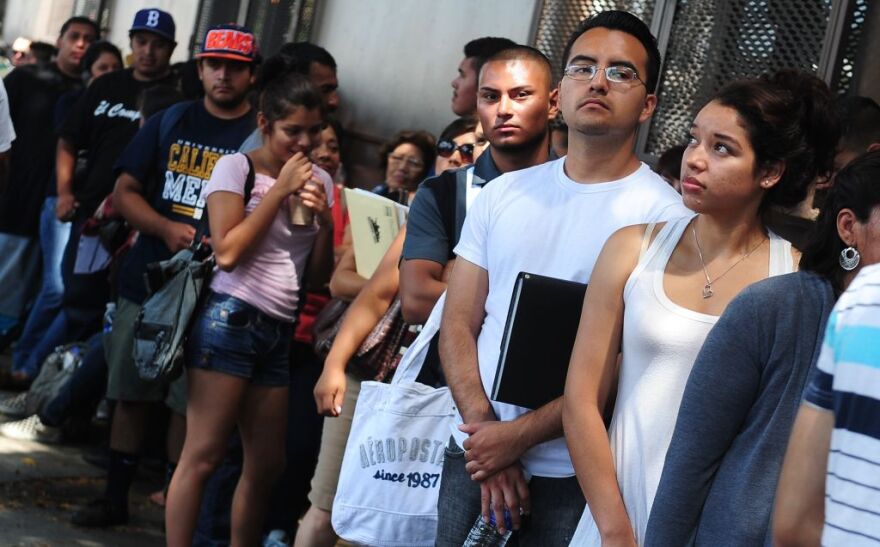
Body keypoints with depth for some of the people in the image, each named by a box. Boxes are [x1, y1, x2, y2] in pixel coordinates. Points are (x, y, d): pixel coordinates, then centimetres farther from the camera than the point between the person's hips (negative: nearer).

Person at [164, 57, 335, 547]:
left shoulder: (319, 180, 13)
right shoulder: (237, 167, -2)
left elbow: (320, 276, 12)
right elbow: (228, 251, -15)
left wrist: (325, 220, -5)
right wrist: (281, 189, -11)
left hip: (281, 330, 6)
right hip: (232, 319, -6)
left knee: (267, 464, 8)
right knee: (203, 455, -9)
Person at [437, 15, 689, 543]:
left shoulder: (664, 214, -9)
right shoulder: (502, 194, 6)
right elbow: (459, 323, 4)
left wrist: (521, 434, -15)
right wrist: (485, 428, -10)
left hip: (574, 477, -4)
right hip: (473, 454, 4)